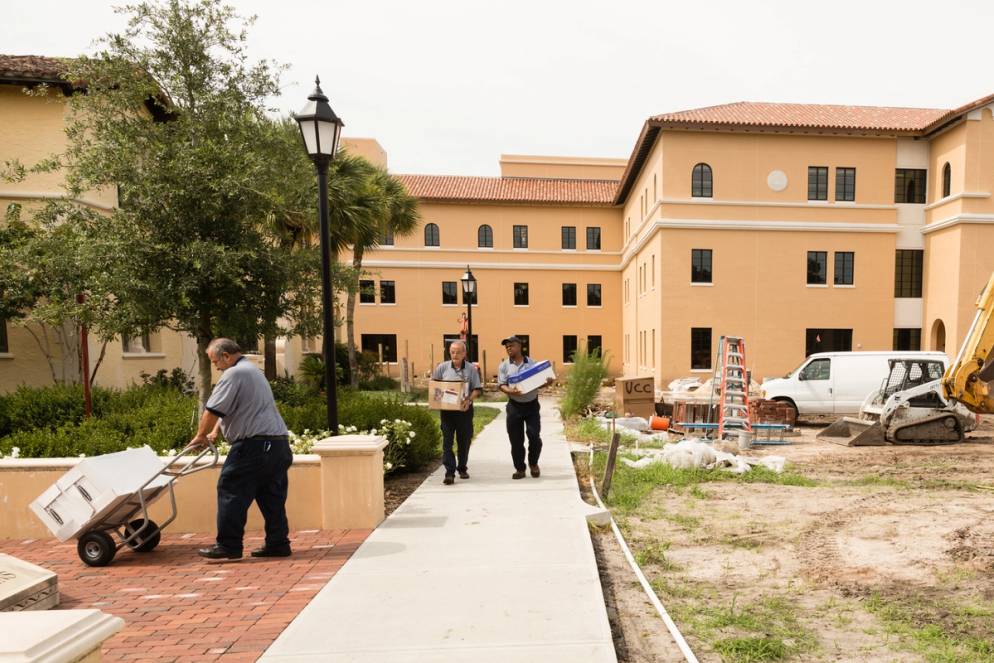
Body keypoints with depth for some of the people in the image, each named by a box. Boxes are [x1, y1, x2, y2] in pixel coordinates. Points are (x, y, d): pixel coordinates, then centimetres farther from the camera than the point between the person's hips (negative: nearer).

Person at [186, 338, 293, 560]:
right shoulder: (253, 370, 24)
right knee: (272, 497, 11)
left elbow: (214, 410, -11)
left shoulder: (234, 374, -9)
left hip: (254, 445, -10)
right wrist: (215, 432, 24)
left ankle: (229, 545, 5)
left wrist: (201, 436, 3)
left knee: (231, 492, 0)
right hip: (278, 443, 10)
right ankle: (278, 544, 15)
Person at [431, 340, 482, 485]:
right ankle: (449, 473, -4)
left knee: (464, 441, 11)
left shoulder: (471, 369, 0)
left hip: (464, 409, 0)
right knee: (447, 441, -6)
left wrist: (469, 400, -17)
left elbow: (478, 389, 0)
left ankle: (462, 469, 29)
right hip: (446, 409, 0)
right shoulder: (442, 368, 2)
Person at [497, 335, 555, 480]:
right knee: (516, 440, 3)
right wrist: (510, 391, -26)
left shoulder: (532, 363, 6)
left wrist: (547, 383, -12)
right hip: (514, 406, 0)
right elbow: (501, 385, -5)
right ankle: (520, 469, 17)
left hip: (532, 405, 0)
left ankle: (533, 463, 20)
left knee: (534, 436, -5)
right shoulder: (504, 366, 3)